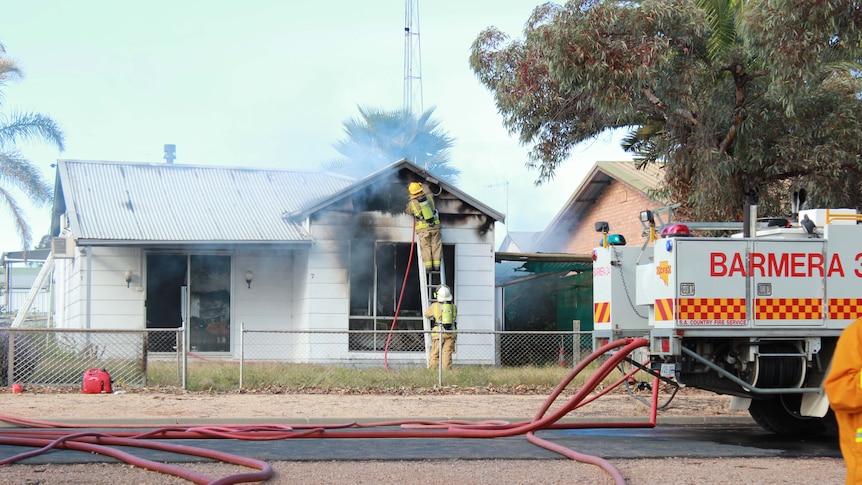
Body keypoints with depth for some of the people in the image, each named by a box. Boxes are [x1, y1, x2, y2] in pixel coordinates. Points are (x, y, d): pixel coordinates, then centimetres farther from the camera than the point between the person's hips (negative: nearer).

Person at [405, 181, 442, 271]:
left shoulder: (411, 203, -4)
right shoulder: (429, 197, 2)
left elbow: (408, 211, 17)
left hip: (423, 228, -2)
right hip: (435, 225, 2)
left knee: (426, 246, 3)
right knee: (436, 245, 5)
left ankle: (428, 266, -6)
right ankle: (436, 265, 1)